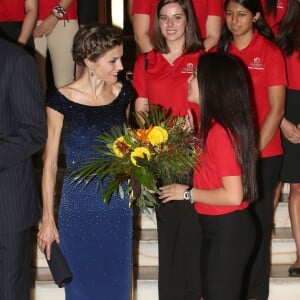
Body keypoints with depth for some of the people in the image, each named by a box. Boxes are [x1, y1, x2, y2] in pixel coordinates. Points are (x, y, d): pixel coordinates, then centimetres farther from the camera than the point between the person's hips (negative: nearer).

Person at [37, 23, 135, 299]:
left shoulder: (123, 94, 0)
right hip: (78, 207, -3)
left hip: (118, 205, 3)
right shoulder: (62, 100, -10)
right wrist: (48, 219, -6)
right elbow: (50, 163, -5)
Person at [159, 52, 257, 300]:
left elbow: (233, 195, -26)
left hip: (229, 230, -10)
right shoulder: (213, 125, 7)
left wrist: (187, 193, -15)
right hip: (214, 227, 10)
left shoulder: (220, 131, -23)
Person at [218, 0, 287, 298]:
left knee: (256, 223, 5)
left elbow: (276, 109, -7)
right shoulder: (221, 50, 6)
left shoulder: (270, 52, -6)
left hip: (262, 153, -3)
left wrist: (253, 150, -11)